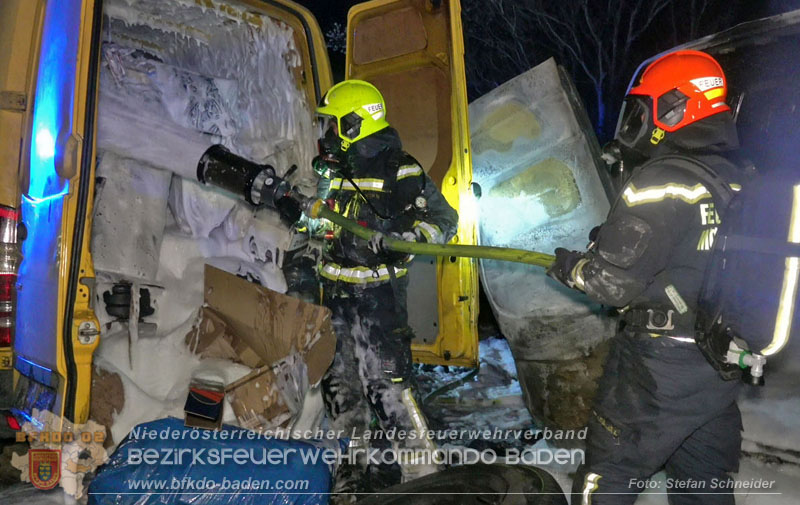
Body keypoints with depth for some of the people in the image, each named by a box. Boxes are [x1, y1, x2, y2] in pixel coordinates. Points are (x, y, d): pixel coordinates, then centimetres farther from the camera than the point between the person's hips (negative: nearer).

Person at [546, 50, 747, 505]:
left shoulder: (665, 179, -19)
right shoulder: (739, 182, 6)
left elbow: (612, 280, -22)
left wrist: (570, 266, -2)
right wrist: (611, 240, 12)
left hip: (659, 370, -8)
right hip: (724, 368, 8)